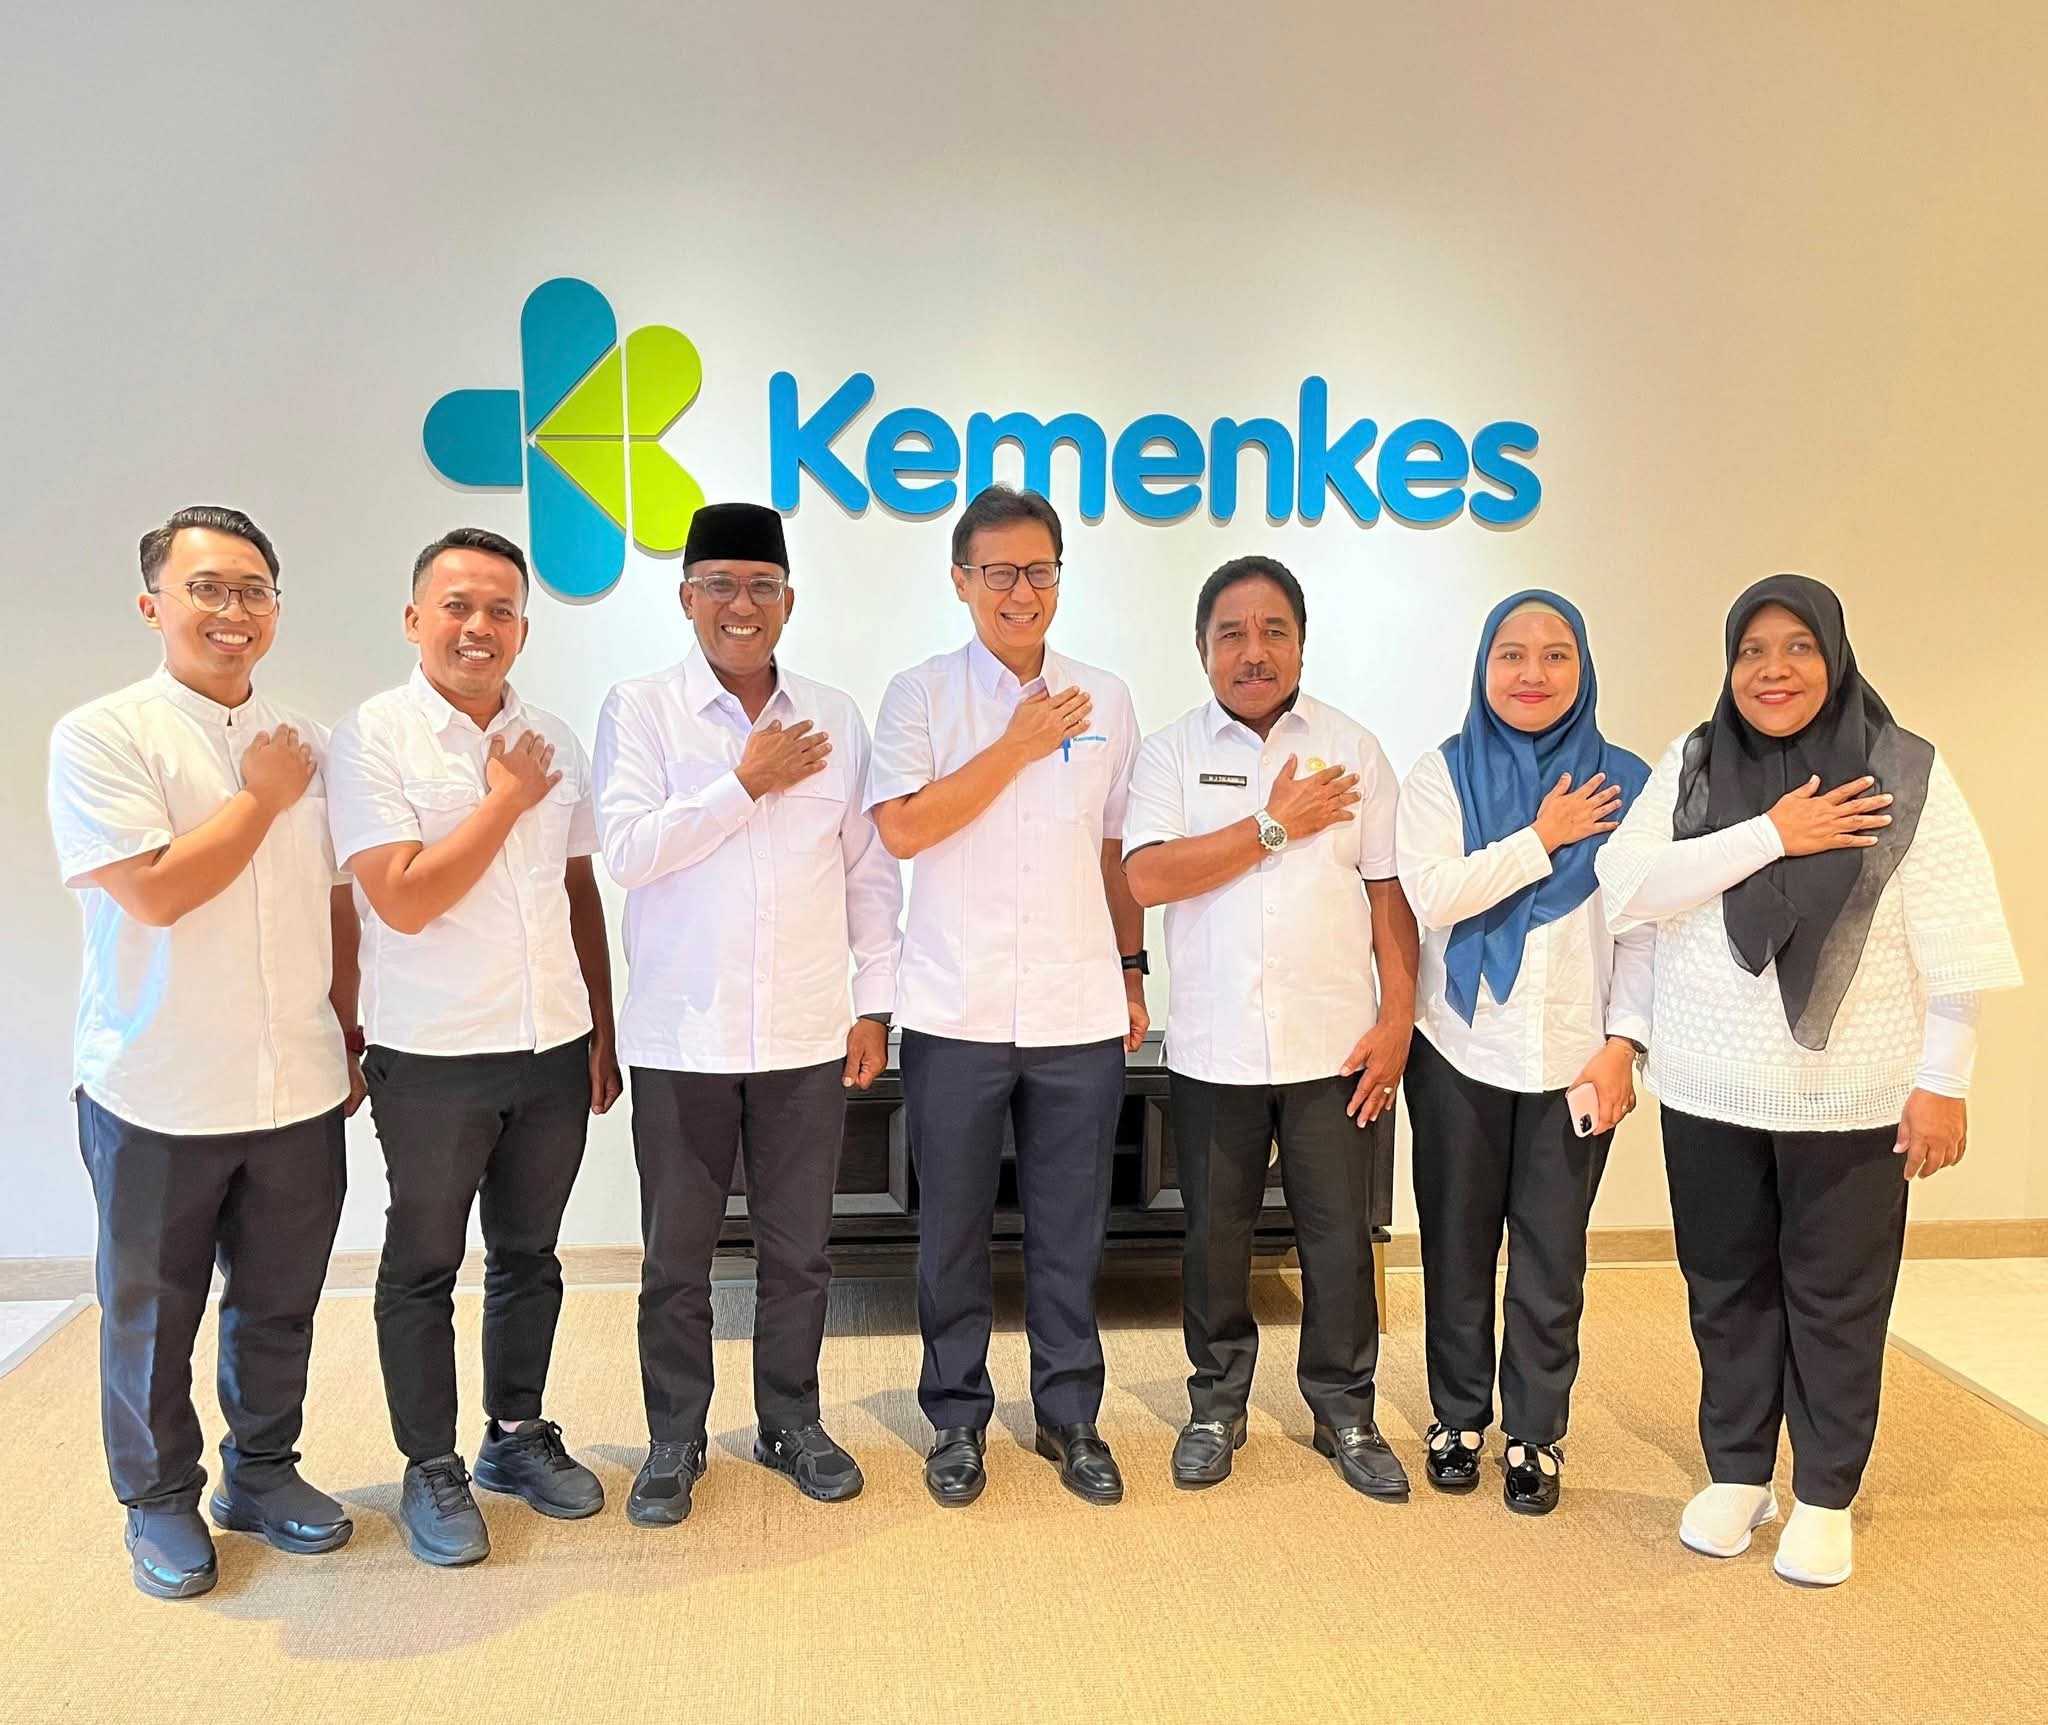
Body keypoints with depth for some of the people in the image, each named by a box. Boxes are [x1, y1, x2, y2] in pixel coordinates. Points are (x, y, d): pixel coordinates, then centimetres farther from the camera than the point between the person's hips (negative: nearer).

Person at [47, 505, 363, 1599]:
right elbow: (156, 892, -20)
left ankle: (262, 1472, 35)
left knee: (280, 1303, 16)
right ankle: (160, 1502, 31)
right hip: (157, 1096, -4)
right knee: (153, 1314, 13)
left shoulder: (305, 744, 7)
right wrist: (263, 797, -11)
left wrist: (346, 1033, 11)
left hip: (300, 1091, 4)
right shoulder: (101, 737, -9)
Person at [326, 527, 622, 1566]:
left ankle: (517, 1433, 34)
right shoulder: (373, 737, -9)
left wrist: (603, 1031, 11)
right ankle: (431, 1470, 25)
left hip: (554, 1049, 5)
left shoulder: (551, 740, 6)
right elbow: (404, 901, -18)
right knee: (423, 1267, 9)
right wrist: (507, 799, -12)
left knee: (529, 1255, 16)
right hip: (432, 1057, -4)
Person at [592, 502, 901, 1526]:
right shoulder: (640, 711, -1)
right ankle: (674, 1441, 27)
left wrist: (876, 1001, 4)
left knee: (799, 1247, 13)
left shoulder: (834, 720, 7)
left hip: (807, 1035, 2)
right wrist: (746, 783, -12)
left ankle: (791, 1423, 31)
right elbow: (627, 848, -13)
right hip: (682, 1035, -2)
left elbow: (870, 870, 8)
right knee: (676, 1253, 9)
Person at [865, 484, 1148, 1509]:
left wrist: (1133, 971, 12)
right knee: (953, 1231, 10)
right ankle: (957, 1417, 26)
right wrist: (1017, 746, -11)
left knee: (1070, 1233, 11)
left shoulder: (1105, 701, 9)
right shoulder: (922, 695, 0)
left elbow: (1117, 850, 14)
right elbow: (903, 828, -13)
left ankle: (1069, 1414, 27)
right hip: (956, 1012, -2)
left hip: (1080, 1013, 2)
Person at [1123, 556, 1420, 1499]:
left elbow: (1388, 890, 5)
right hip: (1212, 1047, 0)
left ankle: (1345, 1410, 26)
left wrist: (1398, 1014, -2)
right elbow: (1147, 877, -13)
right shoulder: (1170, 751, 2)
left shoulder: (1353, 749, 5)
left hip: (1336, 1044, 1)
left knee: (1341, 1235, 7)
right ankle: (1216, 1404, 29)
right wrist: (1278, 825, -12)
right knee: (1215, 1235, 11)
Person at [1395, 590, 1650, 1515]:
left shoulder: (1623, 782, 0)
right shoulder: (1443, 774, -1)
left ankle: (1534, 1434, 24)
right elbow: (1434, 894, -15)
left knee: (1551, 1259, 8)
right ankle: (1458, 1420, 29)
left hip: (1577, 1056, 0)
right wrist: (1542, 839, -13)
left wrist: (1623, 1042, -6)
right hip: (1460, 1053, 0)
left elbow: (1643, 927, 0)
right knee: (1458, 1249, 12)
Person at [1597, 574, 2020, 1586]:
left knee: (1835, 1298, 9)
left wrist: (1944, 1081, -9)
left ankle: (1824, 1497, 27)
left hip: (1852, 1101, -2)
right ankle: (1735, 1473, 32)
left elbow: (1954, 945, -6)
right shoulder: (1690, 768, 1)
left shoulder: (1907, 774, -6)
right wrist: (1772, 836, -17)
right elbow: (1626, 887, -13)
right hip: (1708, 1093, 2)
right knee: (1727, 1287, 14)